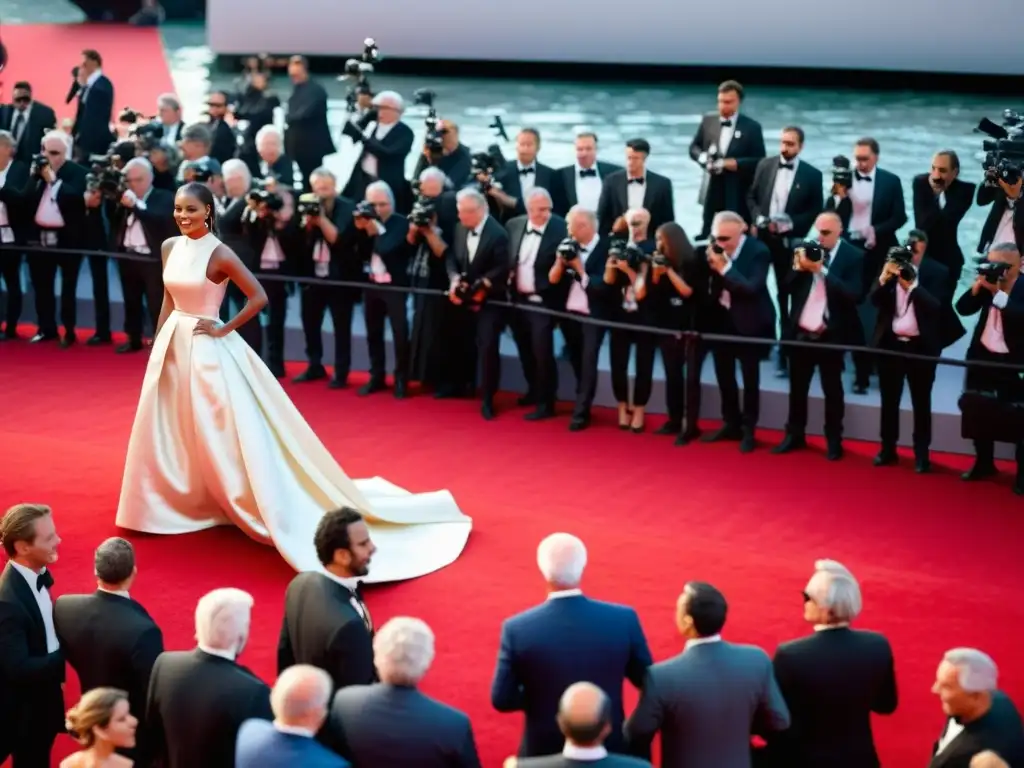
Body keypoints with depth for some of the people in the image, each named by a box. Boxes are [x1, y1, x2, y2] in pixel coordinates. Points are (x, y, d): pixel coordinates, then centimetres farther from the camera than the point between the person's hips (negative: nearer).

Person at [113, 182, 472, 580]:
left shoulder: (219, 254, -15)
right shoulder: (170, 248, 4)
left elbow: (259, 297, -17)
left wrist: (224, 330, -14)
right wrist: (156, 344, 12)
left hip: (207, 350, -7)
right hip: (173, 346, 7)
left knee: (223, 432, -7)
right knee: (169, 430, 14)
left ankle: (277, 514, -2)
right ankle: (178, 504, 32)